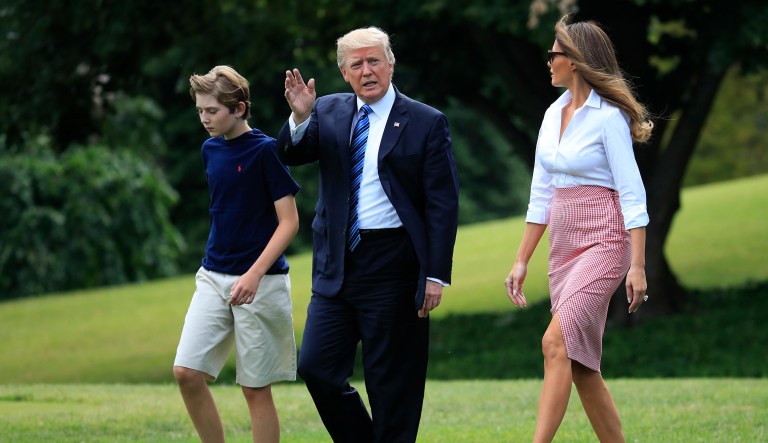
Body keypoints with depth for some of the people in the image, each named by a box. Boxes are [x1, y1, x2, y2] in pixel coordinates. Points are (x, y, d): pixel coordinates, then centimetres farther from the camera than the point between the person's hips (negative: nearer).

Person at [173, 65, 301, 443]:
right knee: (186, 372, -5)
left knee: (255, 387, -1)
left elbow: (289, 221, -13)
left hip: (260, 281, -6)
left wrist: (254, 275, -23)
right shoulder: (210, 149, 8)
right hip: (213, 277, 6)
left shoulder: (266, 150, -11)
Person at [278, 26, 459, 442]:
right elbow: (288, 155, -2)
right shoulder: (328, 112, 9)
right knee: (316, 368, 1)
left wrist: (436, 275, -12)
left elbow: (443, 205, -6)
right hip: (337, 264, 4)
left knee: (391, 384, 2)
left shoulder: (426, 123, -3)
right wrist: (299, 117, -22)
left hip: (393, 267, -4)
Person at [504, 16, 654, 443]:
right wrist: (522, 261, 15)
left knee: (557, 342, -22)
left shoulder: (608, 117, -11)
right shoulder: (554, 114, 12)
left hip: (603, 244, -9)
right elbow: (541, 195, 17)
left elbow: (632, 195, -13)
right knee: (581, 365, 7)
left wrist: (638, 266, -18)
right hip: (564, 247, 9)